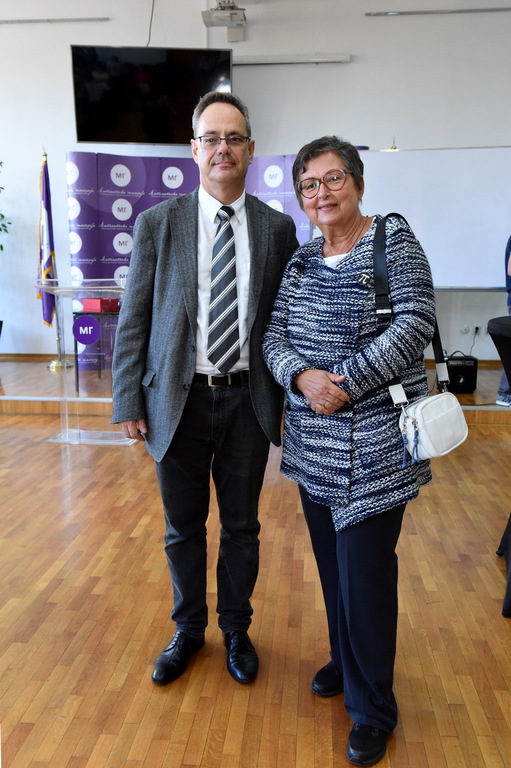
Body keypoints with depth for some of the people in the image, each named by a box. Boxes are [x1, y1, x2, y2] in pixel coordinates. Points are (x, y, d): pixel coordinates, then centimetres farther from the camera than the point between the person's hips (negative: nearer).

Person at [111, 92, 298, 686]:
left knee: (241, 527, 15)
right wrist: (128, 402, -4)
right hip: (179, 400, 0)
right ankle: (188, 630, 40)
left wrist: (289, 394, 3)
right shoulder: (157, 224, -1)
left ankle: (236, 630, 39)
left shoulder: (278, 228, 3)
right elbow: (133, 319, -1)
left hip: (248, 401, 1)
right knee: (183, 528, 15)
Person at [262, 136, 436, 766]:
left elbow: (415, 322, -14)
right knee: (331, 559, 17)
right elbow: (274, 335, 6)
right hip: (315, 440, 6)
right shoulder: (301, 259, 12)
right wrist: (302, 377, -15)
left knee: (365, 567, 1)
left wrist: (346, 381, -19)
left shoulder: (393, 238, -4)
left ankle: (373, 707, 22)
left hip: (372, 441, -5)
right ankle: (346, 660, 41)